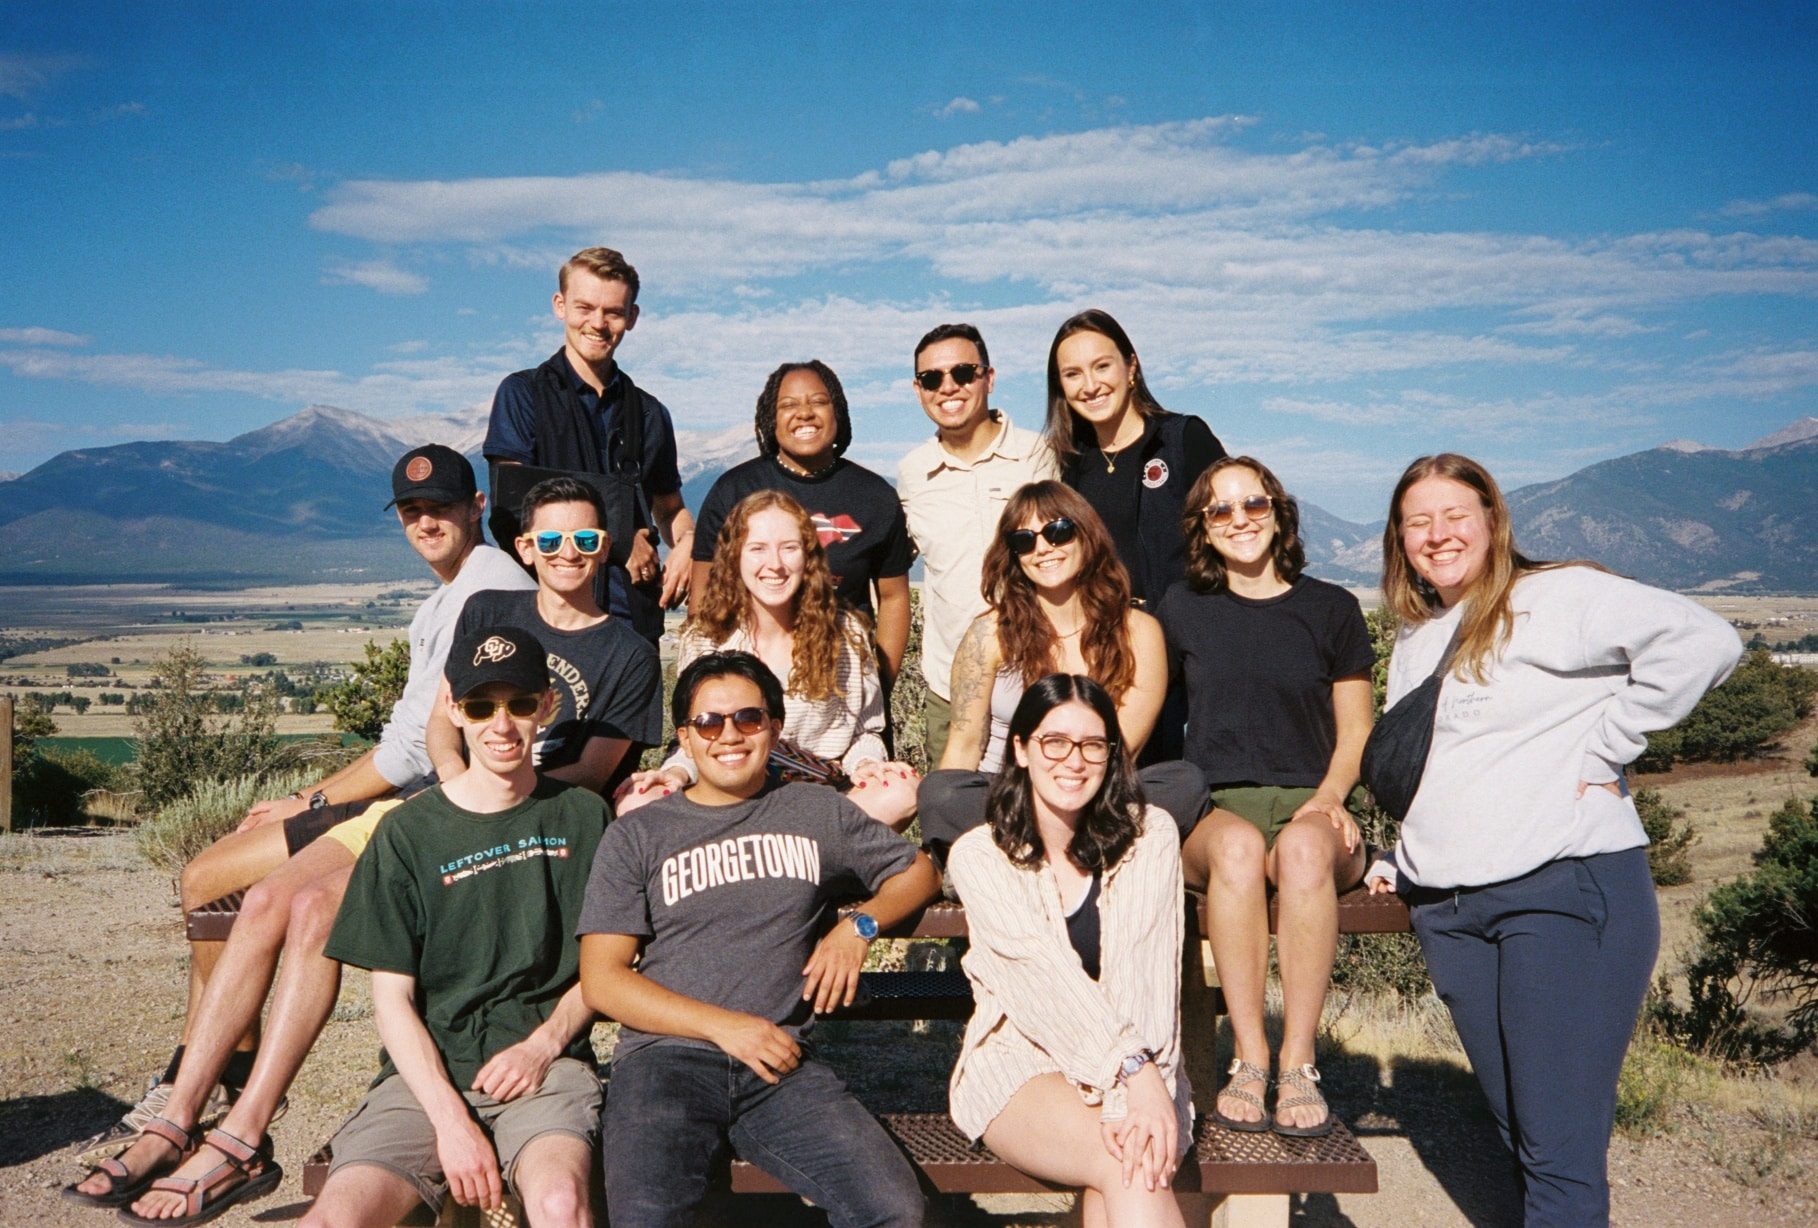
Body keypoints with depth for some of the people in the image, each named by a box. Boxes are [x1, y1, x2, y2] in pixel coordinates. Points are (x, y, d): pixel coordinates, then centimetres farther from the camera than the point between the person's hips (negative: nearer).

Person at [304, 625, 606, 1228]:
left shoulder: (581, 816, 8)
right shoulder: (407, 832, 4)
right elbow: (392, 997, 1)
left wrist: (543, 1044, -6)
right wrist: (451, 1119, -11)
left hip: (547, 1065, 0)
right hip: (428, 1073, 1)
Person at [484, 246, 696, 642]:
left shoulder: (649, 414, 16)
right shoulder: (522, 394, 5)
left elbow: (670, 508, 25)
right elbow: (513, 503, -5)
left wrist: (687, 543, 0)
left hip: (635, 615, 3)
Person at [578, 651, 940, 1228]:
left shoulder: (817, 812, 18)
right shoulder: (636, 835, 13)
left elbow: (919, 869, 27)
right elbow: (601, 980, 5)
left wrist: (859, 925, 6)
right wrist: (723, 1025, -7)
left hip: (783, 1062, 1)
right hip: (665, 1056, -1)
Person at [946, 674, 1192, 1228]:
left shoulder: (1151, 838, 0)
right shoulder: (979, 857, -4)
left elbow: (1148, 974, -11)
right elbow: (1046, 978, -17)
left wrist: (1143, 1084, -27)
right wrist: (1134, 1075, -29)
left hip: (1138, 1067, 2)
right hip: (1017, 1061, -1)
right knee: (1129, 1168, -31)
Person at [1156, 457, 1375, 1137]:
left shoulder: (1331, 608, 11)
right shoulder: (1182, 608, 13)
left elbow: (1355, 730, 12)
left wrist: (1329, 797, -8)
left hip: (1308, 806, 0)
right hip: (1214, 807, 0)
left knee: (1304, 847, -37)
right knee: (1238, 844, -37)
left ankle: (1298, 1063, -31)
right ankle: (1248, 1061, -31)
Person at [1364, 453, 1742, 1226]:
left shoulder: (1556, 597, -4)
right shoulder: (1413, 641, 20)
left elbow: (1703, 642, -17)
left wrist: (1602, 755, -13)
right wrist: (1397, 859, 16)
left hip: (1568, 888, -7)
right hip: (1446, 912, 7)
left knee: (1561, 1148, -7)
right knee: (1519, 1132, 13)